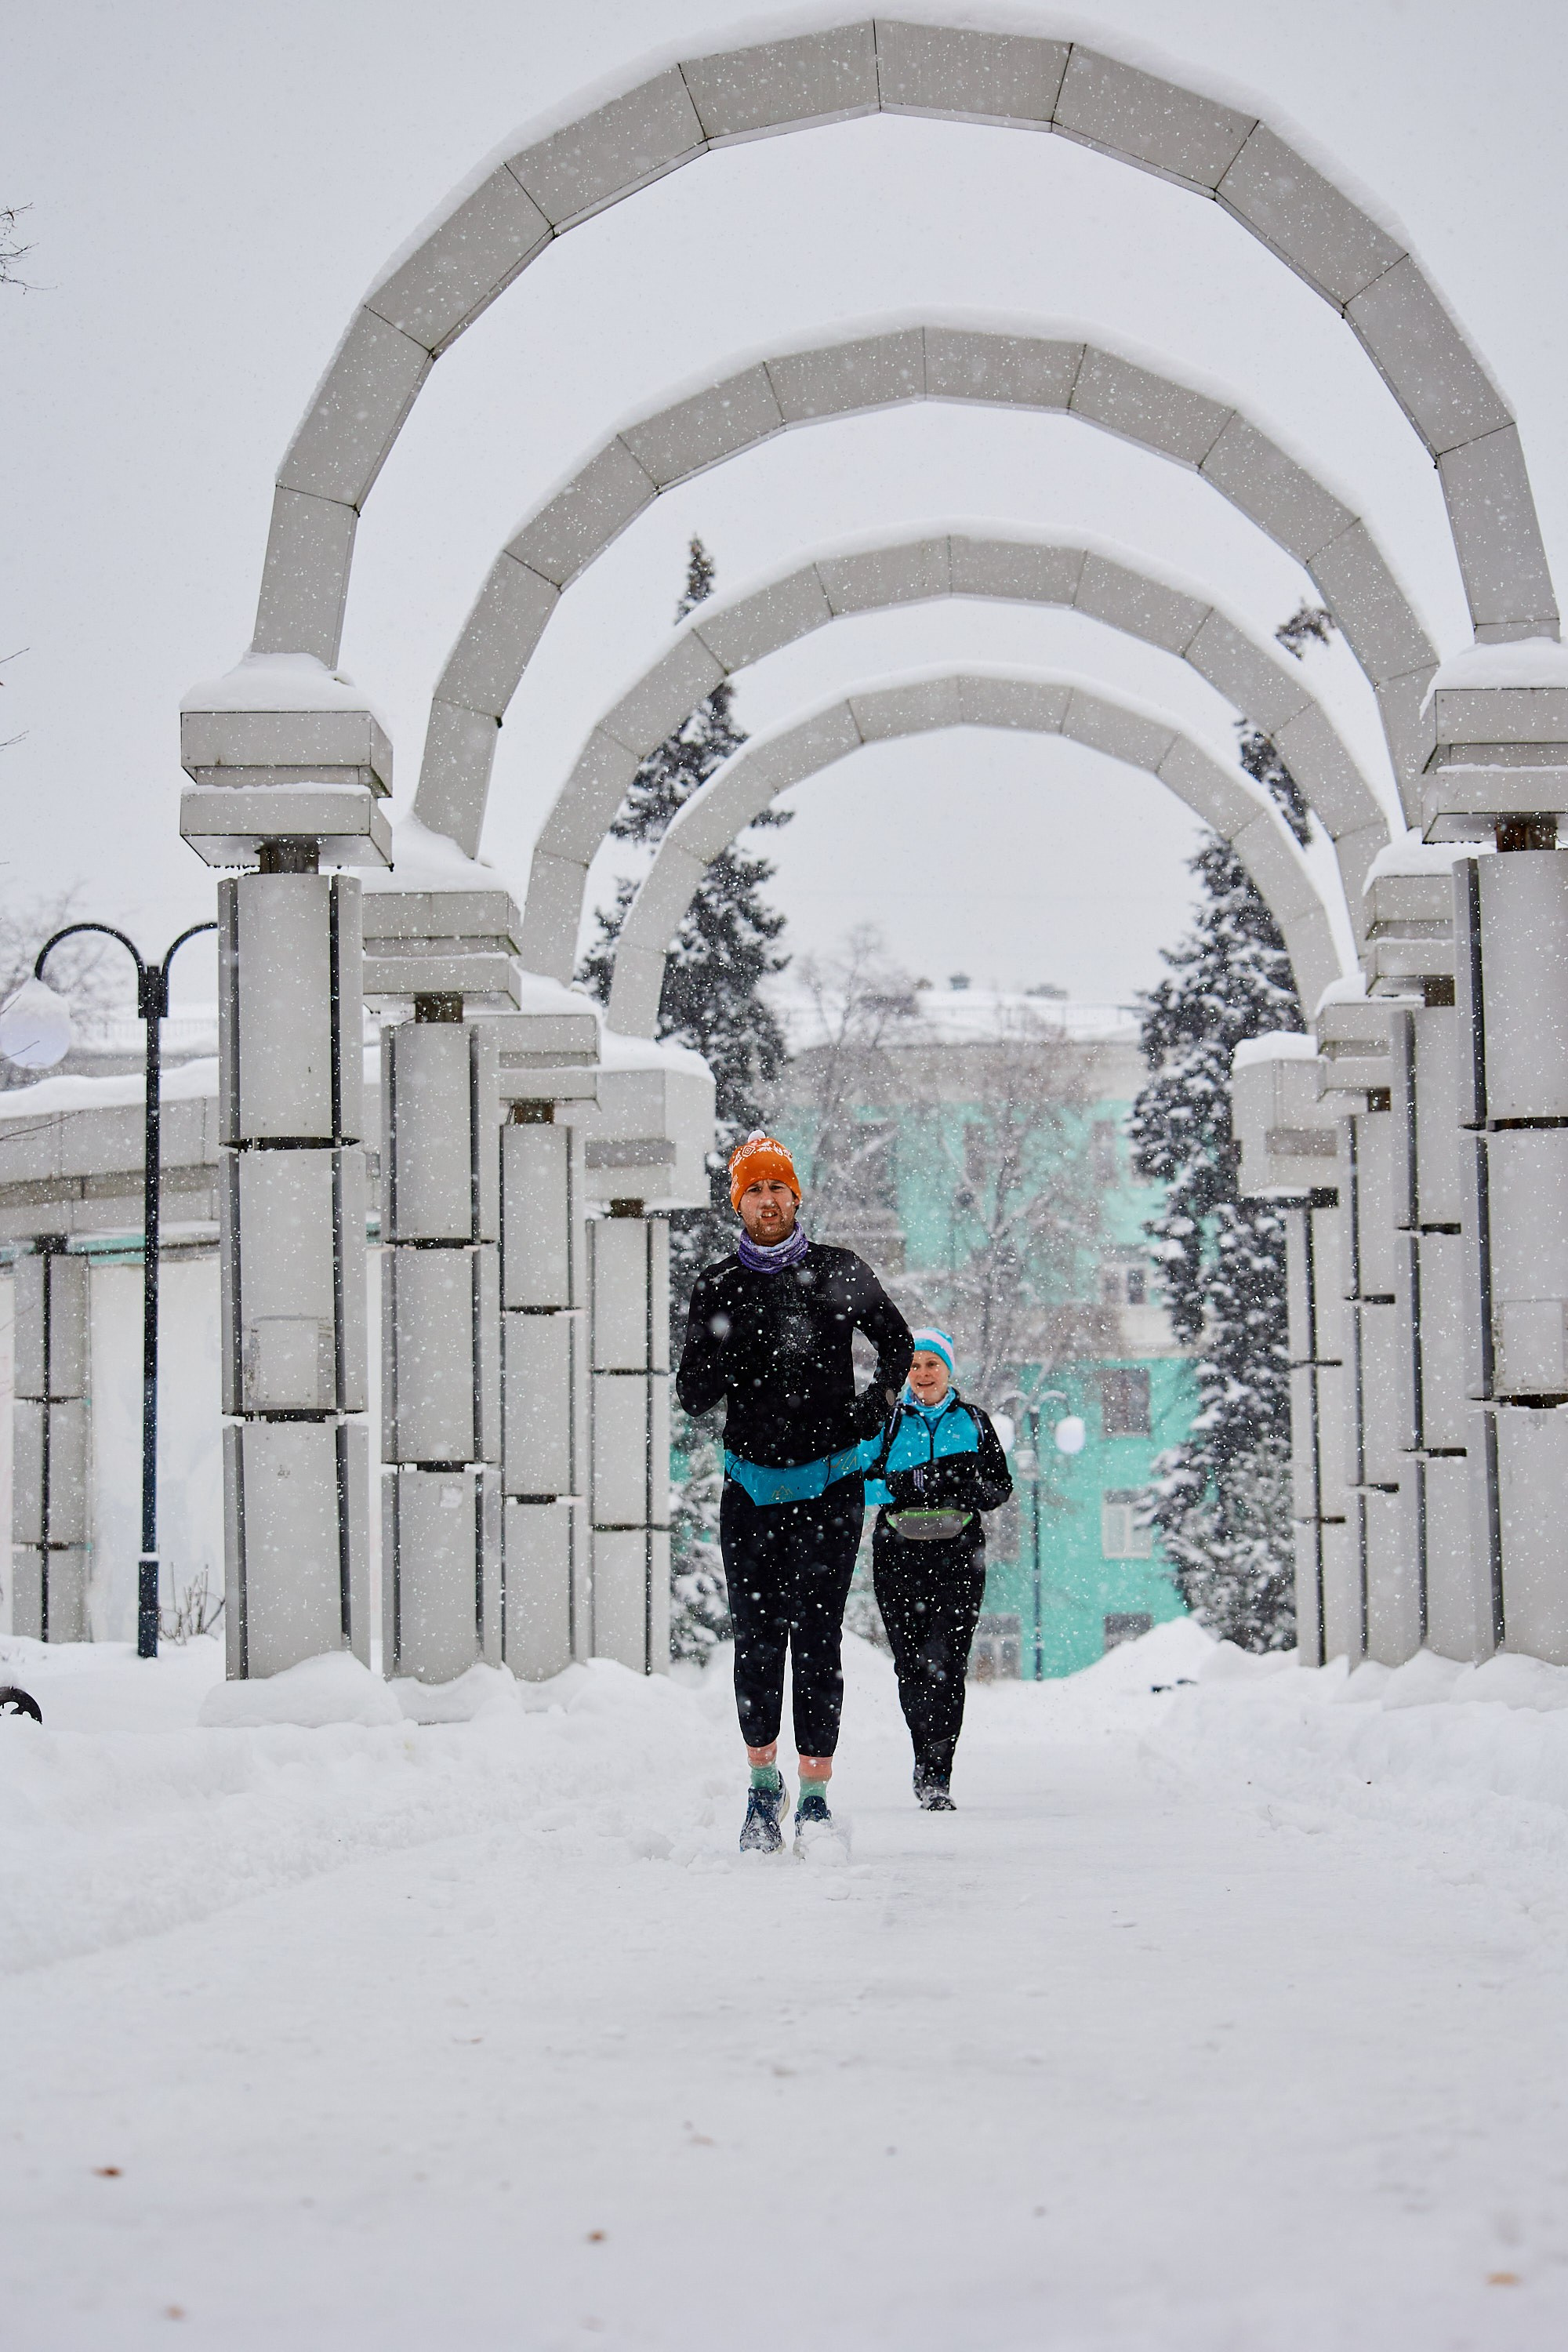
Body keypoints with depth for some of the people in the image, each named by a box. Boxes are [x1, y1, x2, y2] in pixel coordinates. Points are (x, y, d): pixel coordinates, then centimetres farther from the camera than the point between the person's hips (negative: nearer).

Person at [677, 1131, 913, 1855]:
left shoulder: (840, 1273, 1)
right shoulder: (718, 1288, 4)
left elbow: (897, 1345, 17)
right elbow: (693, 1396, 1)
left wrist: (877, 1405, 0)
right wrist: (731, 1342, -17)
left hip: (830, 1483, -2)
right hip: (751, 1486, 2)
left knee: (815, 1638, -9)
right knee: (756, 1640, 3)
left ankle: (816, 1794, -6)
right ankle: (763, 1781, 18)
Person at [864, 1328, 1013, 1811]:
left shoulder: (973, 1421, 12)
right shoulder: (888, 1422, 10)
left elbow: (1001, 1485, 12)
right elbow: (861, 1483, -1)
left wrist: (971, 1490, -10)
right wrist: (913, 1483, -16)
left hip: (958, 1553, -1)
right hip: (898, 1553, 1)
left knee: (945, 1660, -13)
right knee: (910, 1662, -1)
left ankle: (935, 1775, -13)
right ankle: (928, 1758, 20)